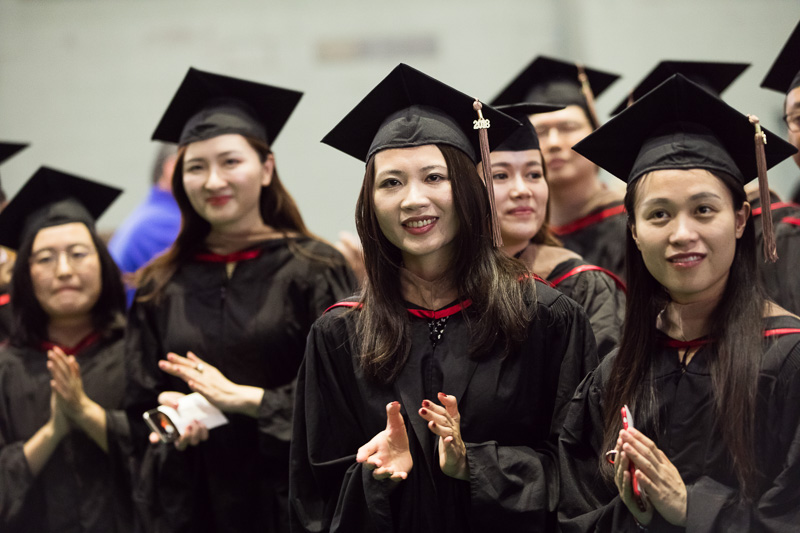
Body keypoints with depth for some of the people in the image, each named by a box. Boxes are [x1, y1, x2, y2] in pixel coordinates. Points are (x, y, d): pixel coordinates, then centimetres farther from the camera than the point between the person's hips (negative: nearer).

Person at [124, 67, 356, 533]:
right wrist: (170, 411, -10)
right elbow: (141, 408, 11)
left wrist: (242, 398, -14)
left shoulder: (313, 270, -4)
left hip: (288, 495, -3)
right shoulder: (161, 288, 8)